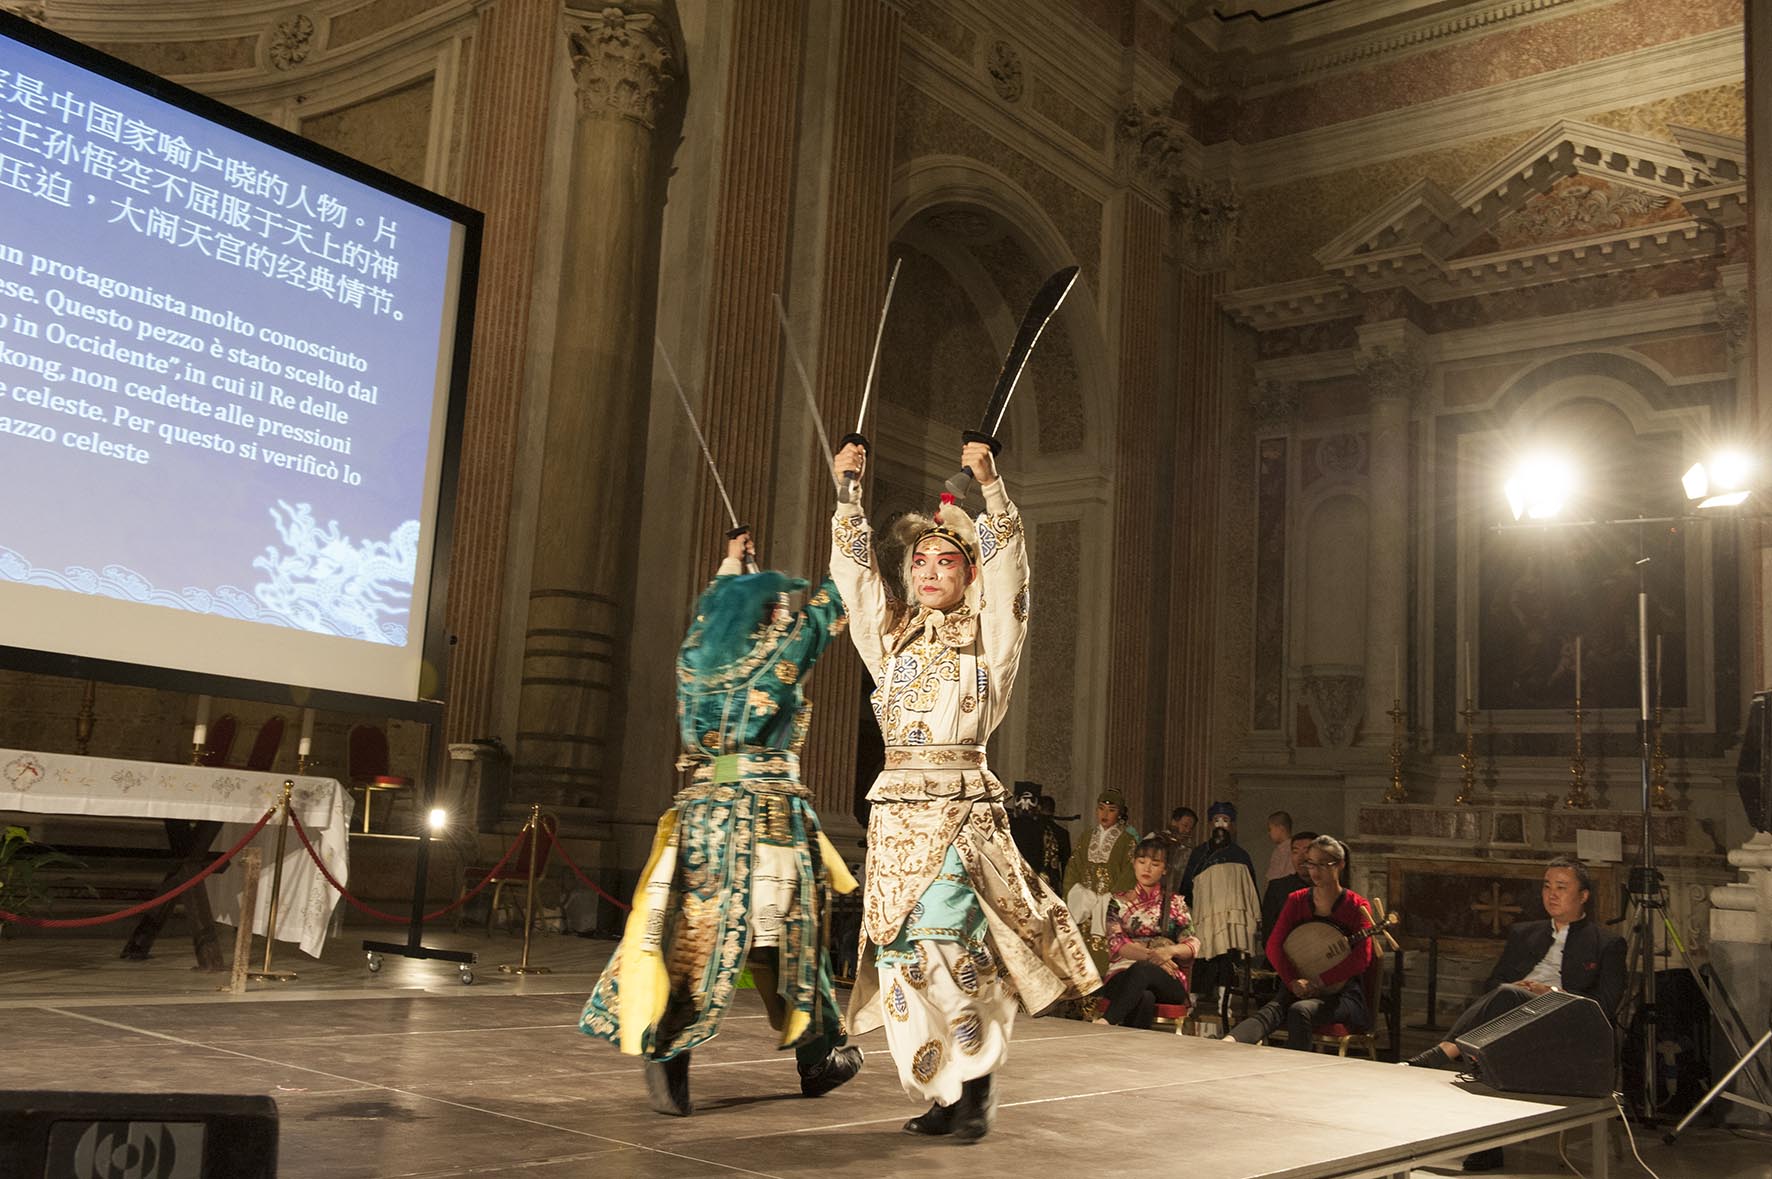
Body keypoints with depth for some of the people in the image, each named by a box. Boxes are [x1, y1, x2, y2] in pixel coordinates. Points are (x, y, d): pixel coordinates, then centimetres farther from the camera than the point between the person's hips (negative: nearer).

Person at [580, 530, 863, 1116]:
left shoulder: (695, 658, 8)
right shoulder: (782, 653, -5)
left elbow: (708, 616, 30)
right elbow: (827, 608, 9)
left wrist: (729, 567, 44)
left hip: (701, 813, 4)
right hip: (768, 814, -4)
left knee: (690, 933, 3)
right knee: (791, 937, 8)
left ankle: (663, 1051, -8)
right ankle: (820, 1058, 22)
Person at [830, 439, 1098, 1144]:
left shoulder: (988, 635, 6)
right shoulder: (891, 634, 16)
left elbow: (1007, 564, -7)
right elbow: (853, 569, 10)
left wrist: (989, 483, -14)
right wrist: (847, 490, 1)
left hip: (962, 804, -4)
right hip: (896, 806, 4)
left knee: (946, 942, -16)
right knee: (901, 950, 0)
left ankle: (977, 1082, 1)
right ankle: (946, 1092, 10)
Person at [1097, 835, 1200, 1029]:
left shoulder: (1175, 903, 19)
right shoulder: (1118, 902, 16)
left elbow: (1193, 945, 7)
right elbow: (1115, 944, 0)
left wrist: (1171, 950, -18)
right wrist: (1150, 954, -18)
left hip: (1168, 981, 0)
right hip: (1123, 975, 0)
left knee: (1141, 971, -39)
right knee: (1144, 998, -40)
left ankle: (1105, 1023, -53)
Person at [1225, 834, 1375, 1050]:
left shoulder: (1357, 906, 0)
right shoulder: (1297, 901, 11)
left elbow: (1362, 958, -12)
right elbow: (1274, 945, 3)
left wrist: (1318, 981, -17)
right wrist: (1293, 981, -14)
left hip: (1341, 992, -2)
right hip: (1299, 989, 3)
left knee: (1300, 1010, -37)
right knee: (1270, 1011, -32)